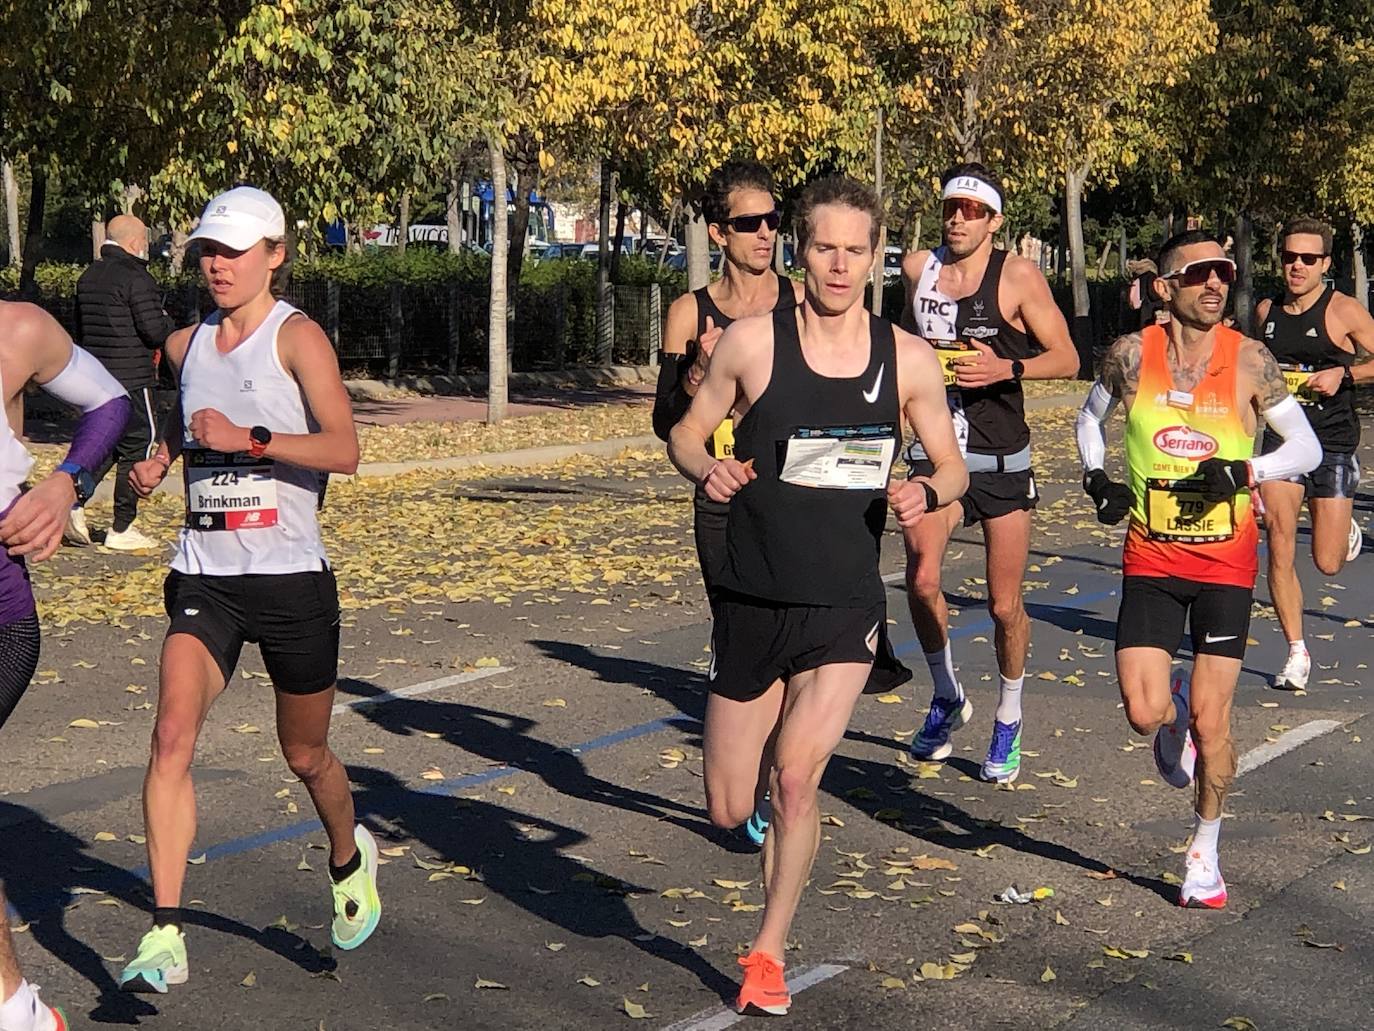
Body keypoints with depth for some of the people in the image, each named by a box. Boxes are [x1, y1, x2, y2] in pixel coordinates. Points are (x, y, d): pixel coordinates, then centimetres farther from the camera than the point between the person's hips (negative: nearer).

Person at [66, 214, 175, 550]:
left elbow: (80, 328, 18)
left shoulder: (88, 277, 11)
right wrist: (168, 323, 4)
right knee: (137, 447, 2)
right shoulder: (137, 279, -14)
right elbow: (155, 332, -17)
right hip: (132, 379, -8)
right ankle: (121, 529, 6)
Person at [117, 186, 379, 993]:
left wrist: (250, 439, -28)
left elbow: (344, 449, -18)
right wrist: (159, 461, 9)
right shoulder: (185, 345, 9)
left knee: (306, 755, 12)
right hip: (205, 579, 4)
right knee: (173, 736, -16)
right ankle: (166, 938, -14)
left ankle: (351, 857, 45)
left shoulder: (296, 336, -7)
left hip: (291, 578, -4)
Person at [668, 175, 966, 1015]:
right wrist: (707, 468, -19)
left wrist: (926, 492, -16)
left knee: (796, 777, -15)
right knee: (728, 811, 6)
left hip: (845, 608, 0)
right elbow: (687, 433, 4)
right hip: (752, 602, 0)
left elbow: (953, 466, 8)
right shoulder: (752, 342, -5)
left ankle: (770, 953, 7)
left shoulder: (908, 359, -1)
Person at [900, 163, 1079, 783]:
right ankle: (947, 697, 10)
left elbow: (1067, 359, -6)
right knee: (921, 580, -16)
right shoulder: (917, 268, 5)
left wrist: (1007, 368, -21)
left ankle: (1008, 721, 26)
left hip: (1002, 458, -2)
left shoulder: (1018, 277, -7)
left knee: (1005, 605, 4)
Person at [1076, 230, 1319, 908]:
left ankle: (1204, 851, 23)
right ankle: (1175, 714, 32)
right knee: (1144, 715, -8)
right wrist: (1097, 480, -1)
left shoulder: (1249, 361, -7)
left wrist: (1243, 473, -17)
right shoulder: (1132, 355, -4)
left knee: (1210, 725, 0)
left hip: (1226, 560, -1)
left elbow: (1308, 448, 0)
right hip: (1151, 557, 1)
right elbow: (1091, 417, 15)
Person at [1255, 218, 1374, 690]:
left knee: (1329, 563, -1)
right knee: (1279, 548, -9)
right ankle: (1296, 653, 3)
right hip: (1281, 441, 3)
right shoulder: (1266, 311, 8)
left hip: (1333, 444, -3)